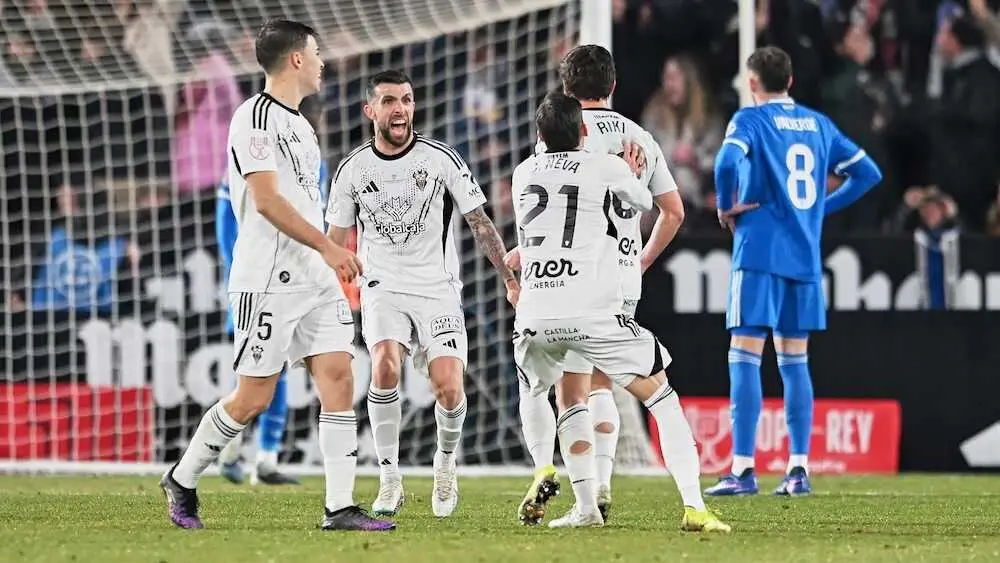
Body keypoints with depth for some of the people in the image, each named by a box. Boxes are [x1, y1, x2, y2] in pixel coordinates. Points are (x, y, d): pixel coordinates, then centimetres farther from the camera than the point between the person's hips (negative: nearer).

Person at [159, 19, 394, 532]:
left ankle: (339, 508, -4)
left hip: (316, 278, 9)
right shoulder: (254, 118, -11)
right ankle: (182, 481, 15)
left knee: (338, 381, -3)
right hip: (268, 280, -9)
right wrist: (328, 247, -23)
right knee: (252, 399, -4)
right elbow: (267, 200, -19)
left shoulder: (299, 124, 18)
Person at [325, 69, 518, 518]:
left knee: (449, 389, -15)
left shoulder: (441, 158, -4)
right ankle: (389, 480, -16)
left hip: (437, 288, 0)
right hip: (382, 287, 0)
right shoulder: (353, 169, 1)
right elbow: (335, 239, 11)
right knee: (385, 366, -27)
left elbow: (480, 224, 2)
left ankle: (445, 464, 16)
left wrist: (511, 281, 0)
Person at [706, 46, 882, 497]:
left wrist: (726, 207, -8)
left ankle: (743, 469, -11)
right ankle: (799, 469, 6)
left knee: (744, 356, -5)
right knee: (794, 361, 11)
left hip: (759, 253, -6)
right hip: (805, 257, 6)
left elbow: (728, 162, -24)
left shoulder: (751, 119, -4)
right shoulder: (818, 124, 13)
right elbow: (867, 173, 17)